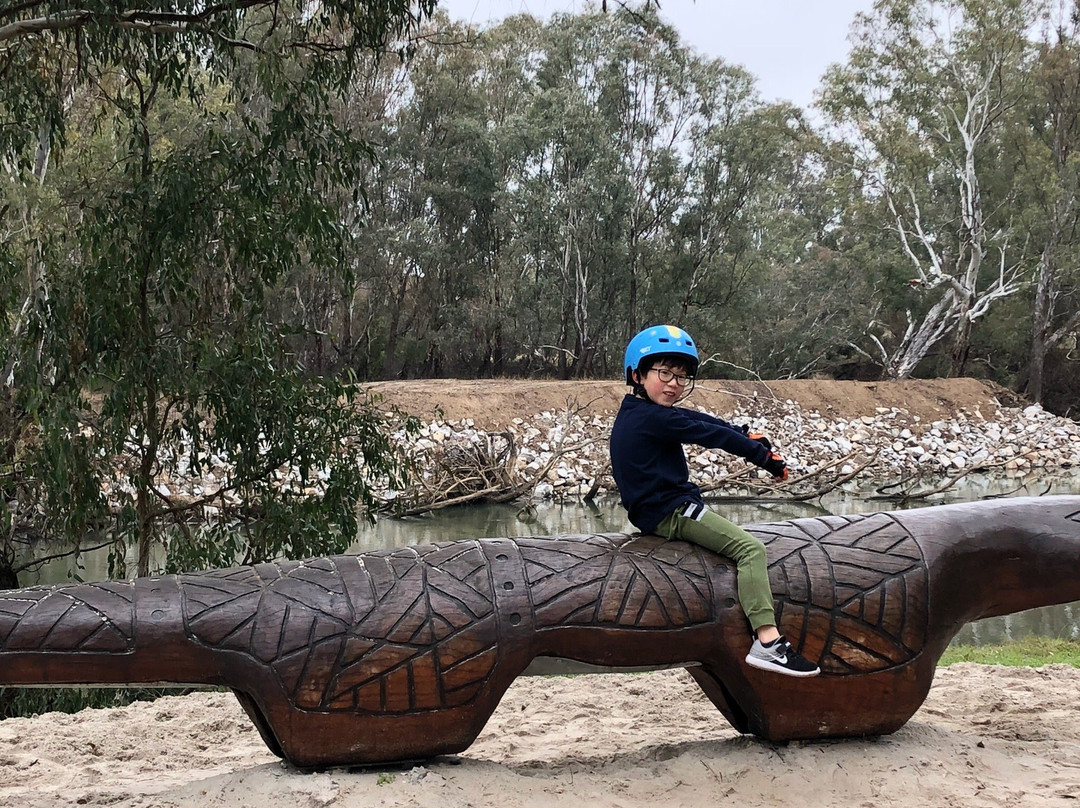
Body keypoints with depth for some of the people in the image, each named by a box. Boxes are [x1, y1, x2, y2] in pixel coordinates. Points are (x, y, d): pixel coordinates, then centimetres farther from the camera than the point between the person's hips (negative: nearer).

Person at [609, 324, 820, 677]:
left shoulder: (634, 413, 13)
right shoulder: (654, 418, -18)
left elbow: (699, 419, 13)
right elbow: (709, 434, -15)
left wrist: (745, 434, 10)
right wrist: (765, 456, -9)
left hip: (652, 511, 11)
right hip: (672, 512, -11)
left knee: (737, 535, 27)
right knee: (751, 549, -17)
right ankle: (768, 642, -26)